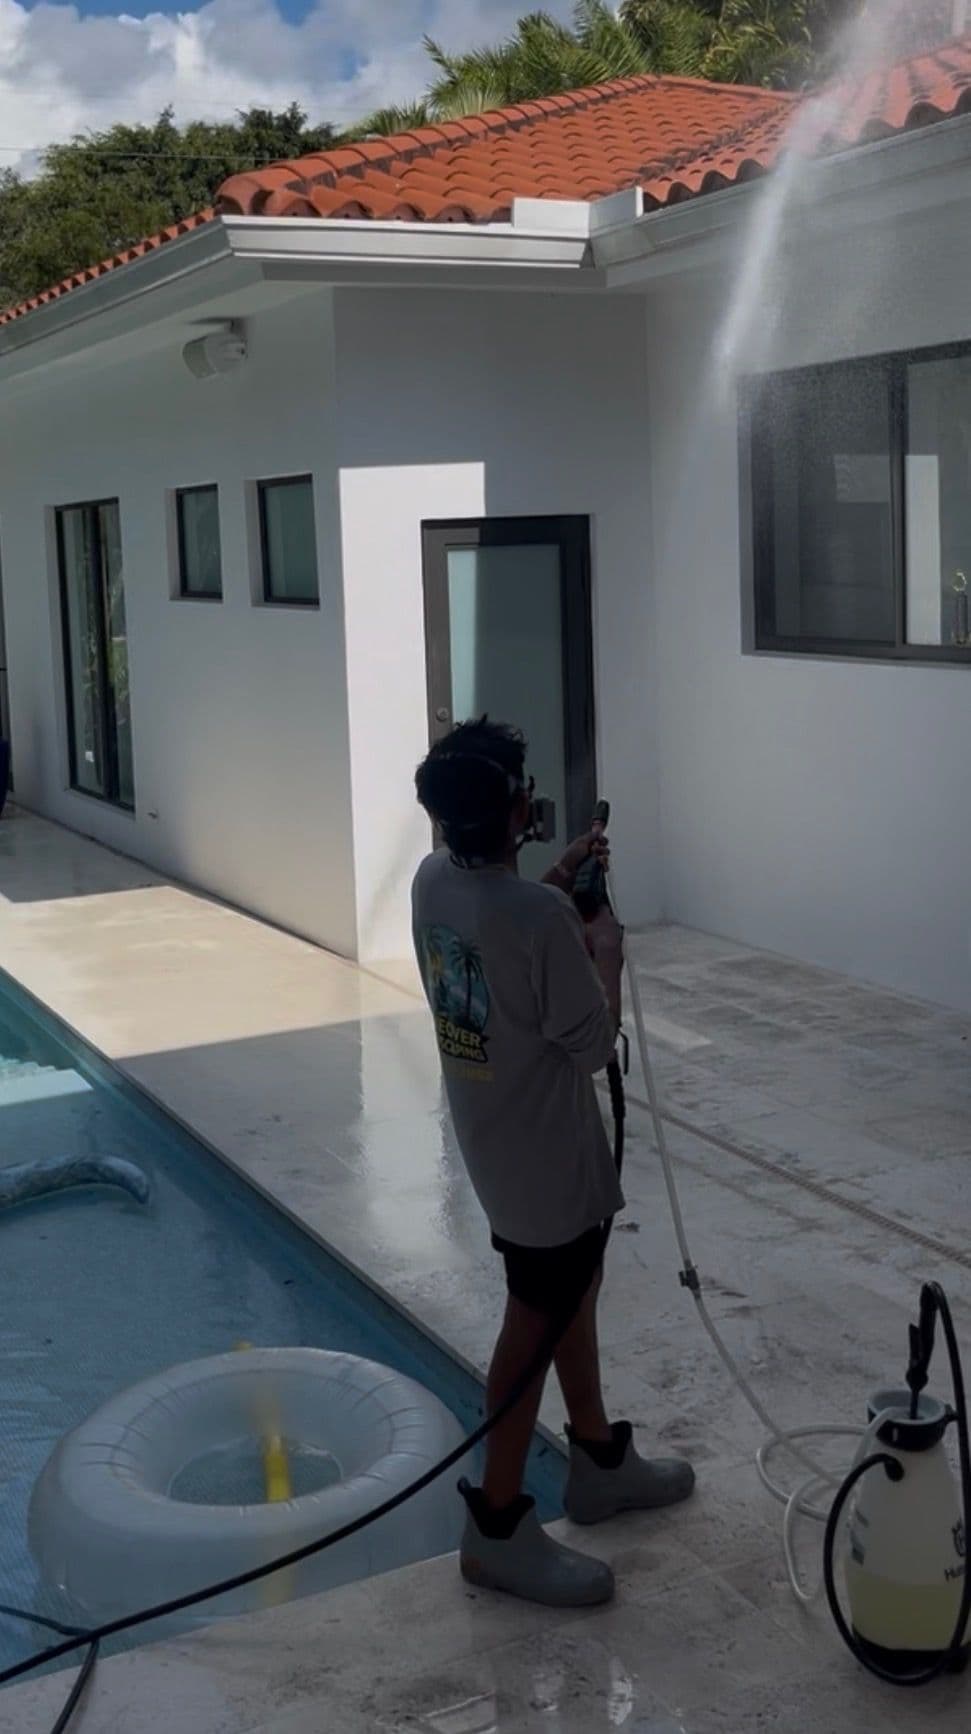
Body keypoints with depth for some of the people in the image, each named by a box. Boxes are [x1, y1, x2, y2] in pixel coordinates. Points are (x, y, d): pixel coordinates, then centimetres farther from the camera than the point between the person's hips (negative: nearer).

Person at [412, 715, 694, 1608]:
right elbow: (595, 1043, -20)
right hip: (544, 1153, -9)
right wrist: (606, 952, -5)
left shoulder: (433, 880, -4)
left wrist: (559, 881, 12)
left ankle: (601, 1461, 41)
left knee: (573, 1290, 24)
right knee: (537, 1324, 5)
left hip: (492, 1138, 9)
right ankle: (498, 1526, 18)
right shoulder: (540, 917, -30)